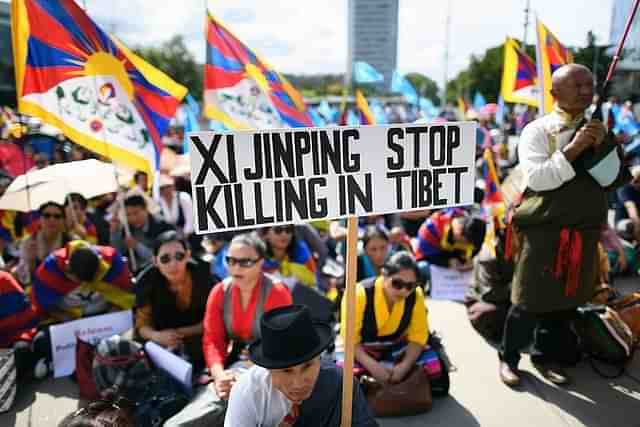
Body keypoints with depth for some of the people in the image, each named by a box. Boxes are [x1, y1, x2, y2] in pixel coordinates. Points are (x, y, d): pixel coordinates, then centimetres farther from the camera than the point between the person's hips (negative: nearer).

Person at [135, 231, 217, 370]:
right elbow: (142, 324, -7)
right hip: (163, 346, 2)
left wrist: (180, 332, -22)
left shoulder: (202, 275, -19)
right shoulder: (147, 280, -15)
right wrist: (157, 336, -29)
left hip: (200, 342, -2)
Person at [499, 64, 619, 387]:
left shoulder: (597, 127, 11)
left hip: (584, 233, 6)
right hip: (544, 231, -5)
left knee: (567, 300, 14)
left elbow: (616, 178, 11)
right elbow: (536, 178, -17)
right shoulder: (538, 130, -5)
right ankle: (509, 357, 20)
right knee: (530, 300, 2)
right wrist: (572, 150, -21)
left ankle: (546, 355, 32)